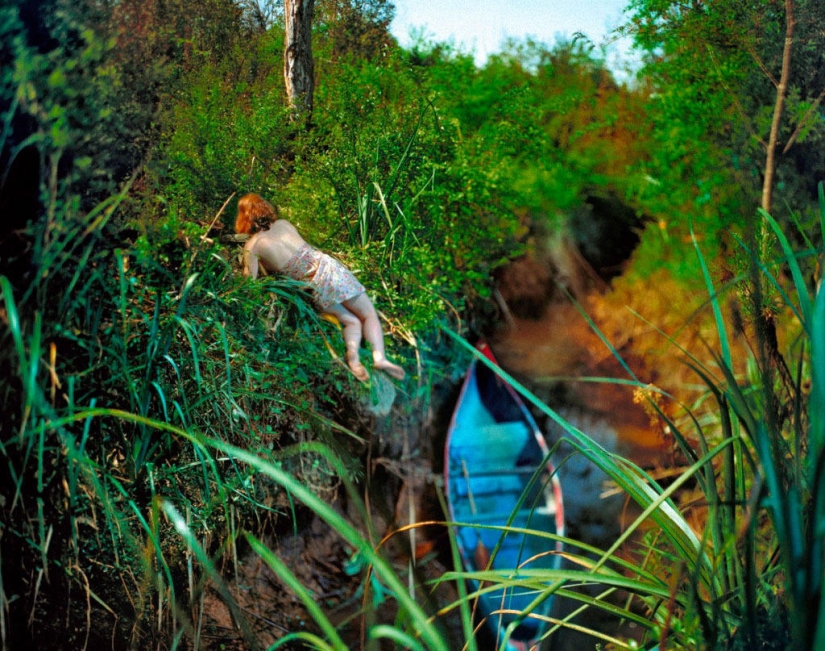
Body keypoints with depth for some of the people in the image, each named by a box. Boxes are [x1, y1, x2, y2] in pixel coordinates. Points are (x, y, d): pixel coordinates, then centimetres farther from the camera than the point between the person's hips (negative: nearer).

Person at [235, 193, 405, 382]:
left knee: (352, 321, 13)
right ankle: (379, 356, -14)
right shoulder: (284, 224, 7)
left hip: (314, 289, -1)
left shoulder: (252, 246, -3)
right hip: (329, 268, 1)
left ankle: (353, 354, -18)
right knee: (369, 315, 10)